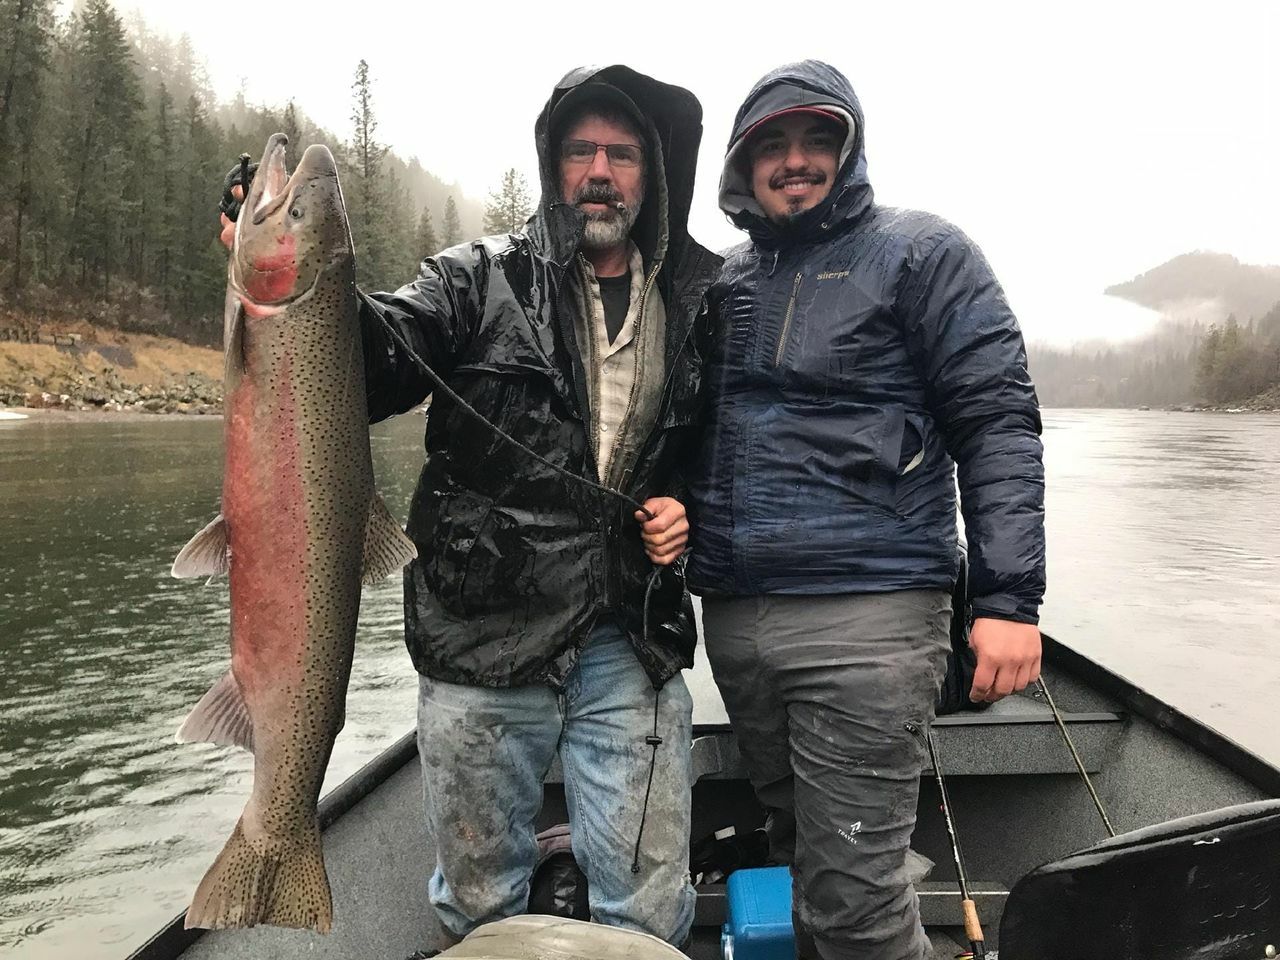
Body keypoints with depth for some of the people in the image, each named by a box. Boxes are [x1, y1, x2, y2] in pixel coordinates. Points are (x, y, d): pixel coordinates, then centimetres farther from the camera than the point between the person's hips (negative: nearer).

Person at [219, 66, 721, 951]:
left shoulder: (702, 303, 7)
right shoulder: (482, 280, 1)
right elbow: (380, 364, -15)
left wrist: (690, 507, -1)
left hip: (630, 650, 1)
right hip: (480, 645, 0)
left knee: (649, 910, 10)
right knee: (479, 905, 17)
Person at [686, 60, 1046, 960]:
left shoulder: (922, 252, 0)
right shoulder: (726, 281, 16)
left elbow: (998, 423, -7)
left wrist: (1008, 600, -15)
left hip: (865, 616, -5)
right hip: (734, 616, 6)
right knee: (801, 854, 19)